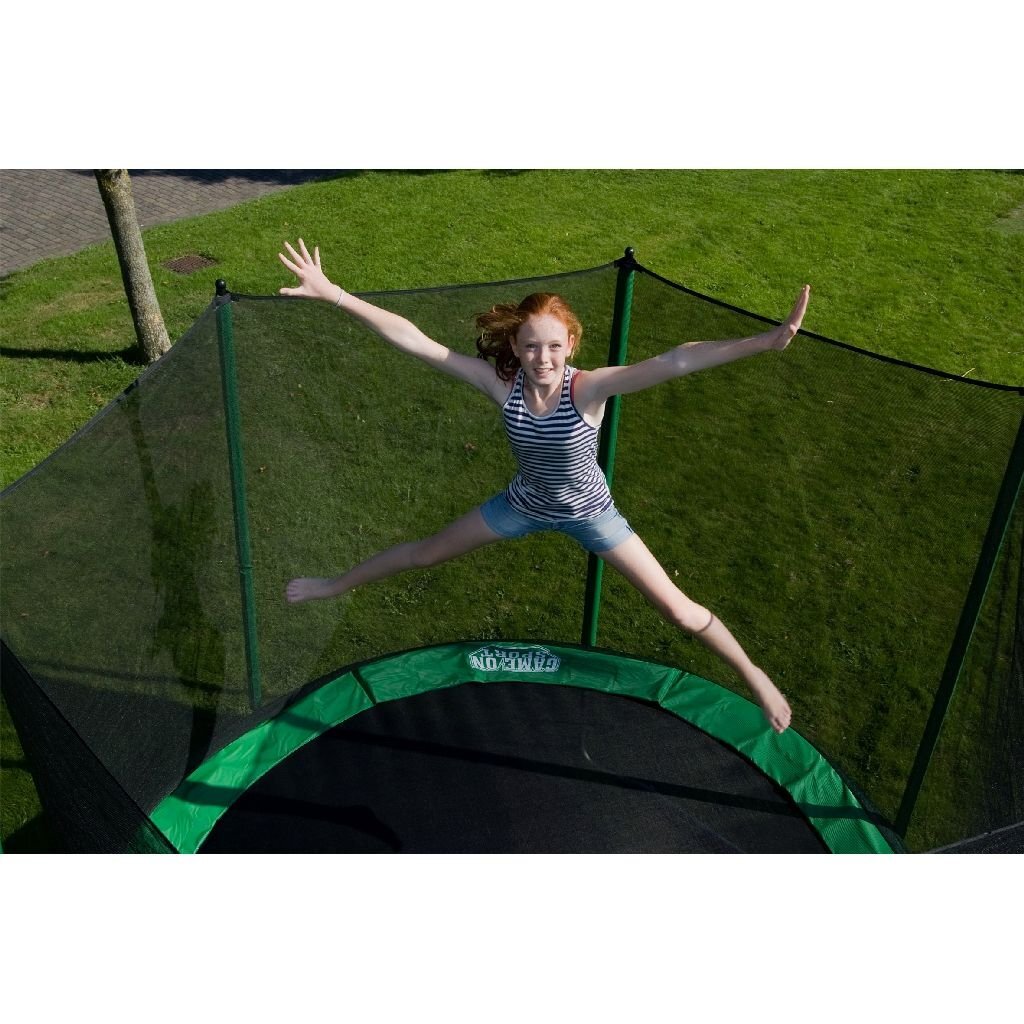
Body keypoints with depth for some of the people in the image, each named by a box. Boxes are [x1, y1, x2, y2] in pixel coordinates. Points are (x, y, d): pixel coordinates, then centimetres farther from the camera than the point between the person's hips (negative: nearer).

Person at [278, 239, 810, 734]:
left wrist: (767, 341, -59)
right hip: (525, 504, 3)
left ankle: (754, 676, 25)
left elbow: (674, 362, -48)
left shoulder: (588, 388, -33)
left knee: (679, 611, -2)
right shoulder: (501, 383, -26)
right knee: (425, 553, 17)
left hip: (589, 512, -2)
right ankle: (337, 586, 44)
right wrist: (332, 293, -34)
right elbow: (413, 340, -29)